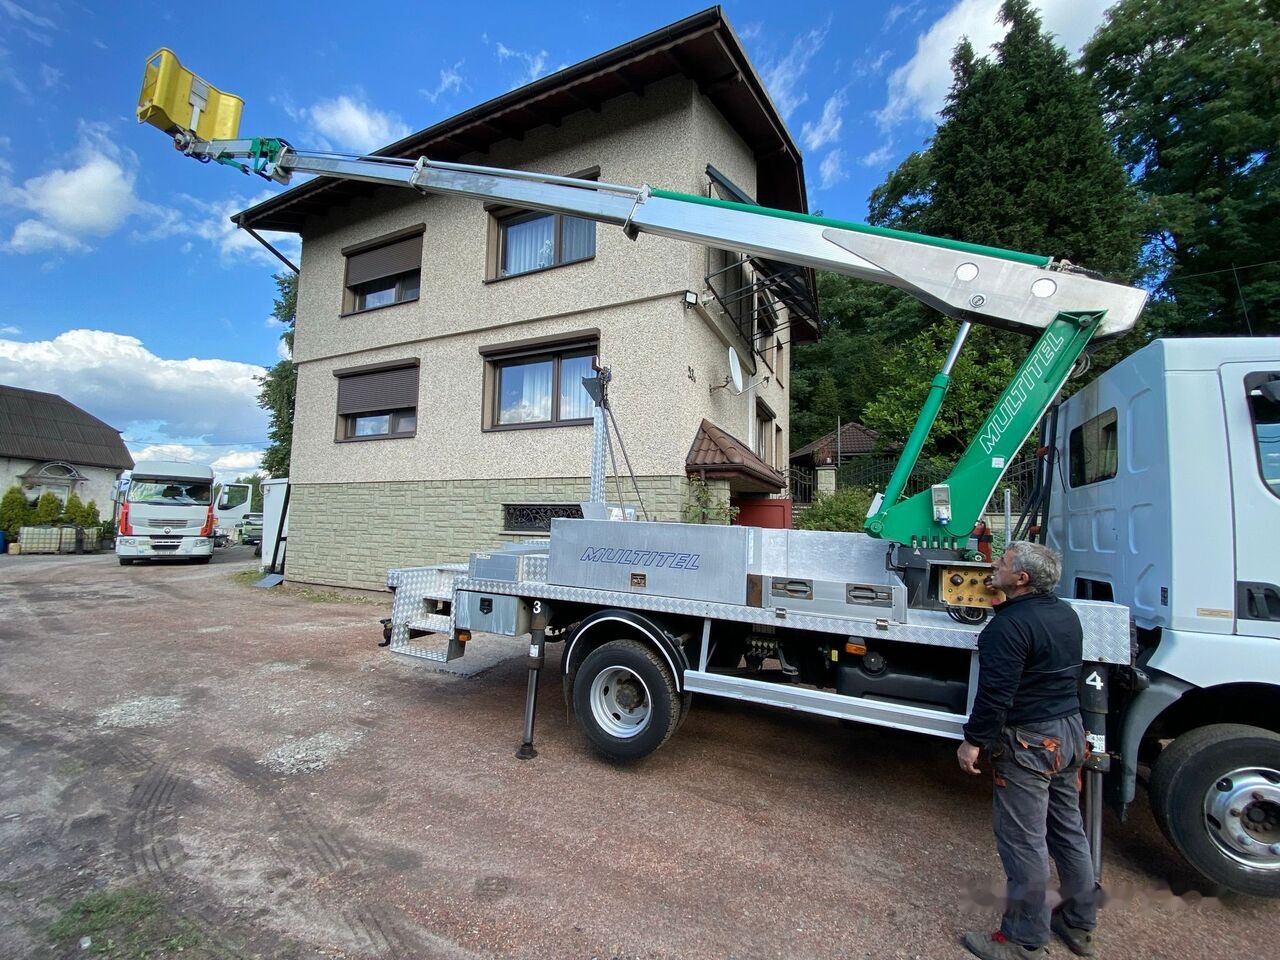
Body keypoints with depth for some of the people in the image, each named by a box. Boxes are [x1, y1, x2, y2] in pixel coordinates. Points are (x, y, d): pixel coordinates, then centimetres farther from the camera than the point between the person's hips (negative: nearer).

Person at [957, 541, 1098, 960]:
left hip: (1029, 741, -9)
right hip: (1070, 733, 9)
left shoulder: (1010, 624, -24)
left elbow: (995, 693, -25)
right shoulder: (1066, 613, 4)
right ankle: (1079, 924, 38)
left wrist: (972, 741, -17)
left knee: (1023, 840, 4)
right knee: (1068, 829, 21)